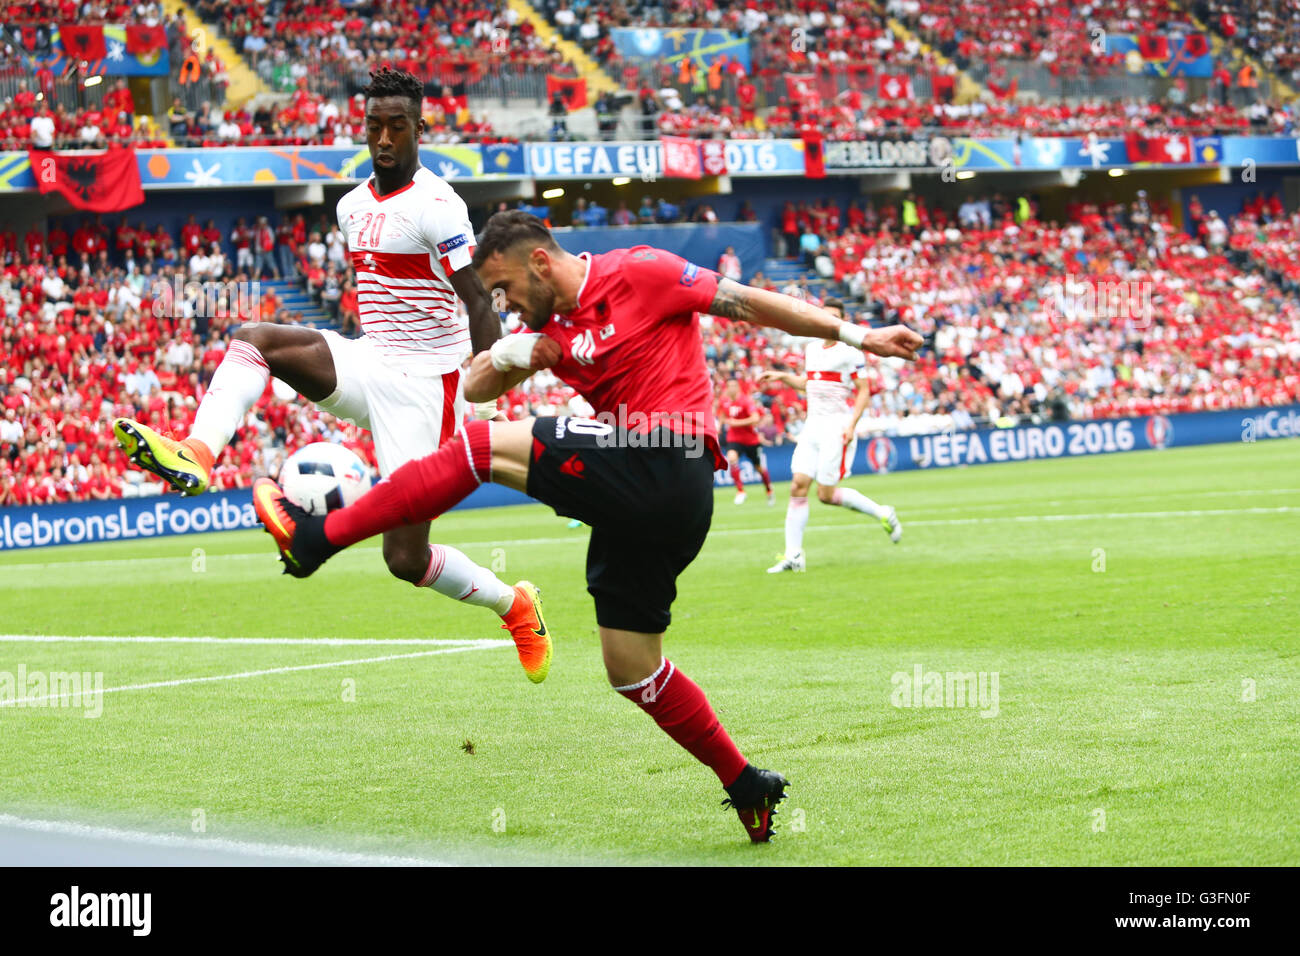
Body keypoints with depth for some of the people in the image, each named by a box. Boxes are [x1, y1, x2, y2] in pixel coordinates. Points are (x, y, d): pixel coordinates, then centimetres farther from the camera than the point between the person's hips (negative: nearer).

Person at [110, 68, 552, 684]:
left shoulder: (436, 205, -14)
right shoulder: (352, 206, 11)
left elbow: (479, 303, -16)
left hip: (425, 380, -7)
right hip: (368, 360, 7)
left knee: (405, 559, -7)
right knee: (253, 339, -13)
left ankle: (514, 604, 18)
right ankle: (196, 456, -32)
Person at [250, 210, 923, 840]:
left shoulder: (638, 274, -2)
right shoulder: (551, 325, 21)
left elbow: (748, 304, 1)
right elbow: (474, 389, 20)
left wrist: (855, 335, 0)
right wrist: (508, 356, -3)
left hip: (662, 462, -10)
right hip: (644, 503, 10)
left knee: (482, 449, -13)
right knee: (632, 670, 12)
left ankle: (318, 537, -11)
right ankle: (747, 786, 18)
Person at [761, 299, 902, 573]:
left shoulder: (849, 352, -7)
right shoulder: (811, 349, 14)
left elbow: (864, 391, -7)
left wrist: (851, 425, -17)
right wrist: (782, 376, 18)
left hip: (838, 425, -6)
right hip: (813, 426, 6)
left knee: (826, 494, -8)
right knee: (798, 486, -7)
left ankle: (883, 513, 13)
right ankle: (793, 555, -6)